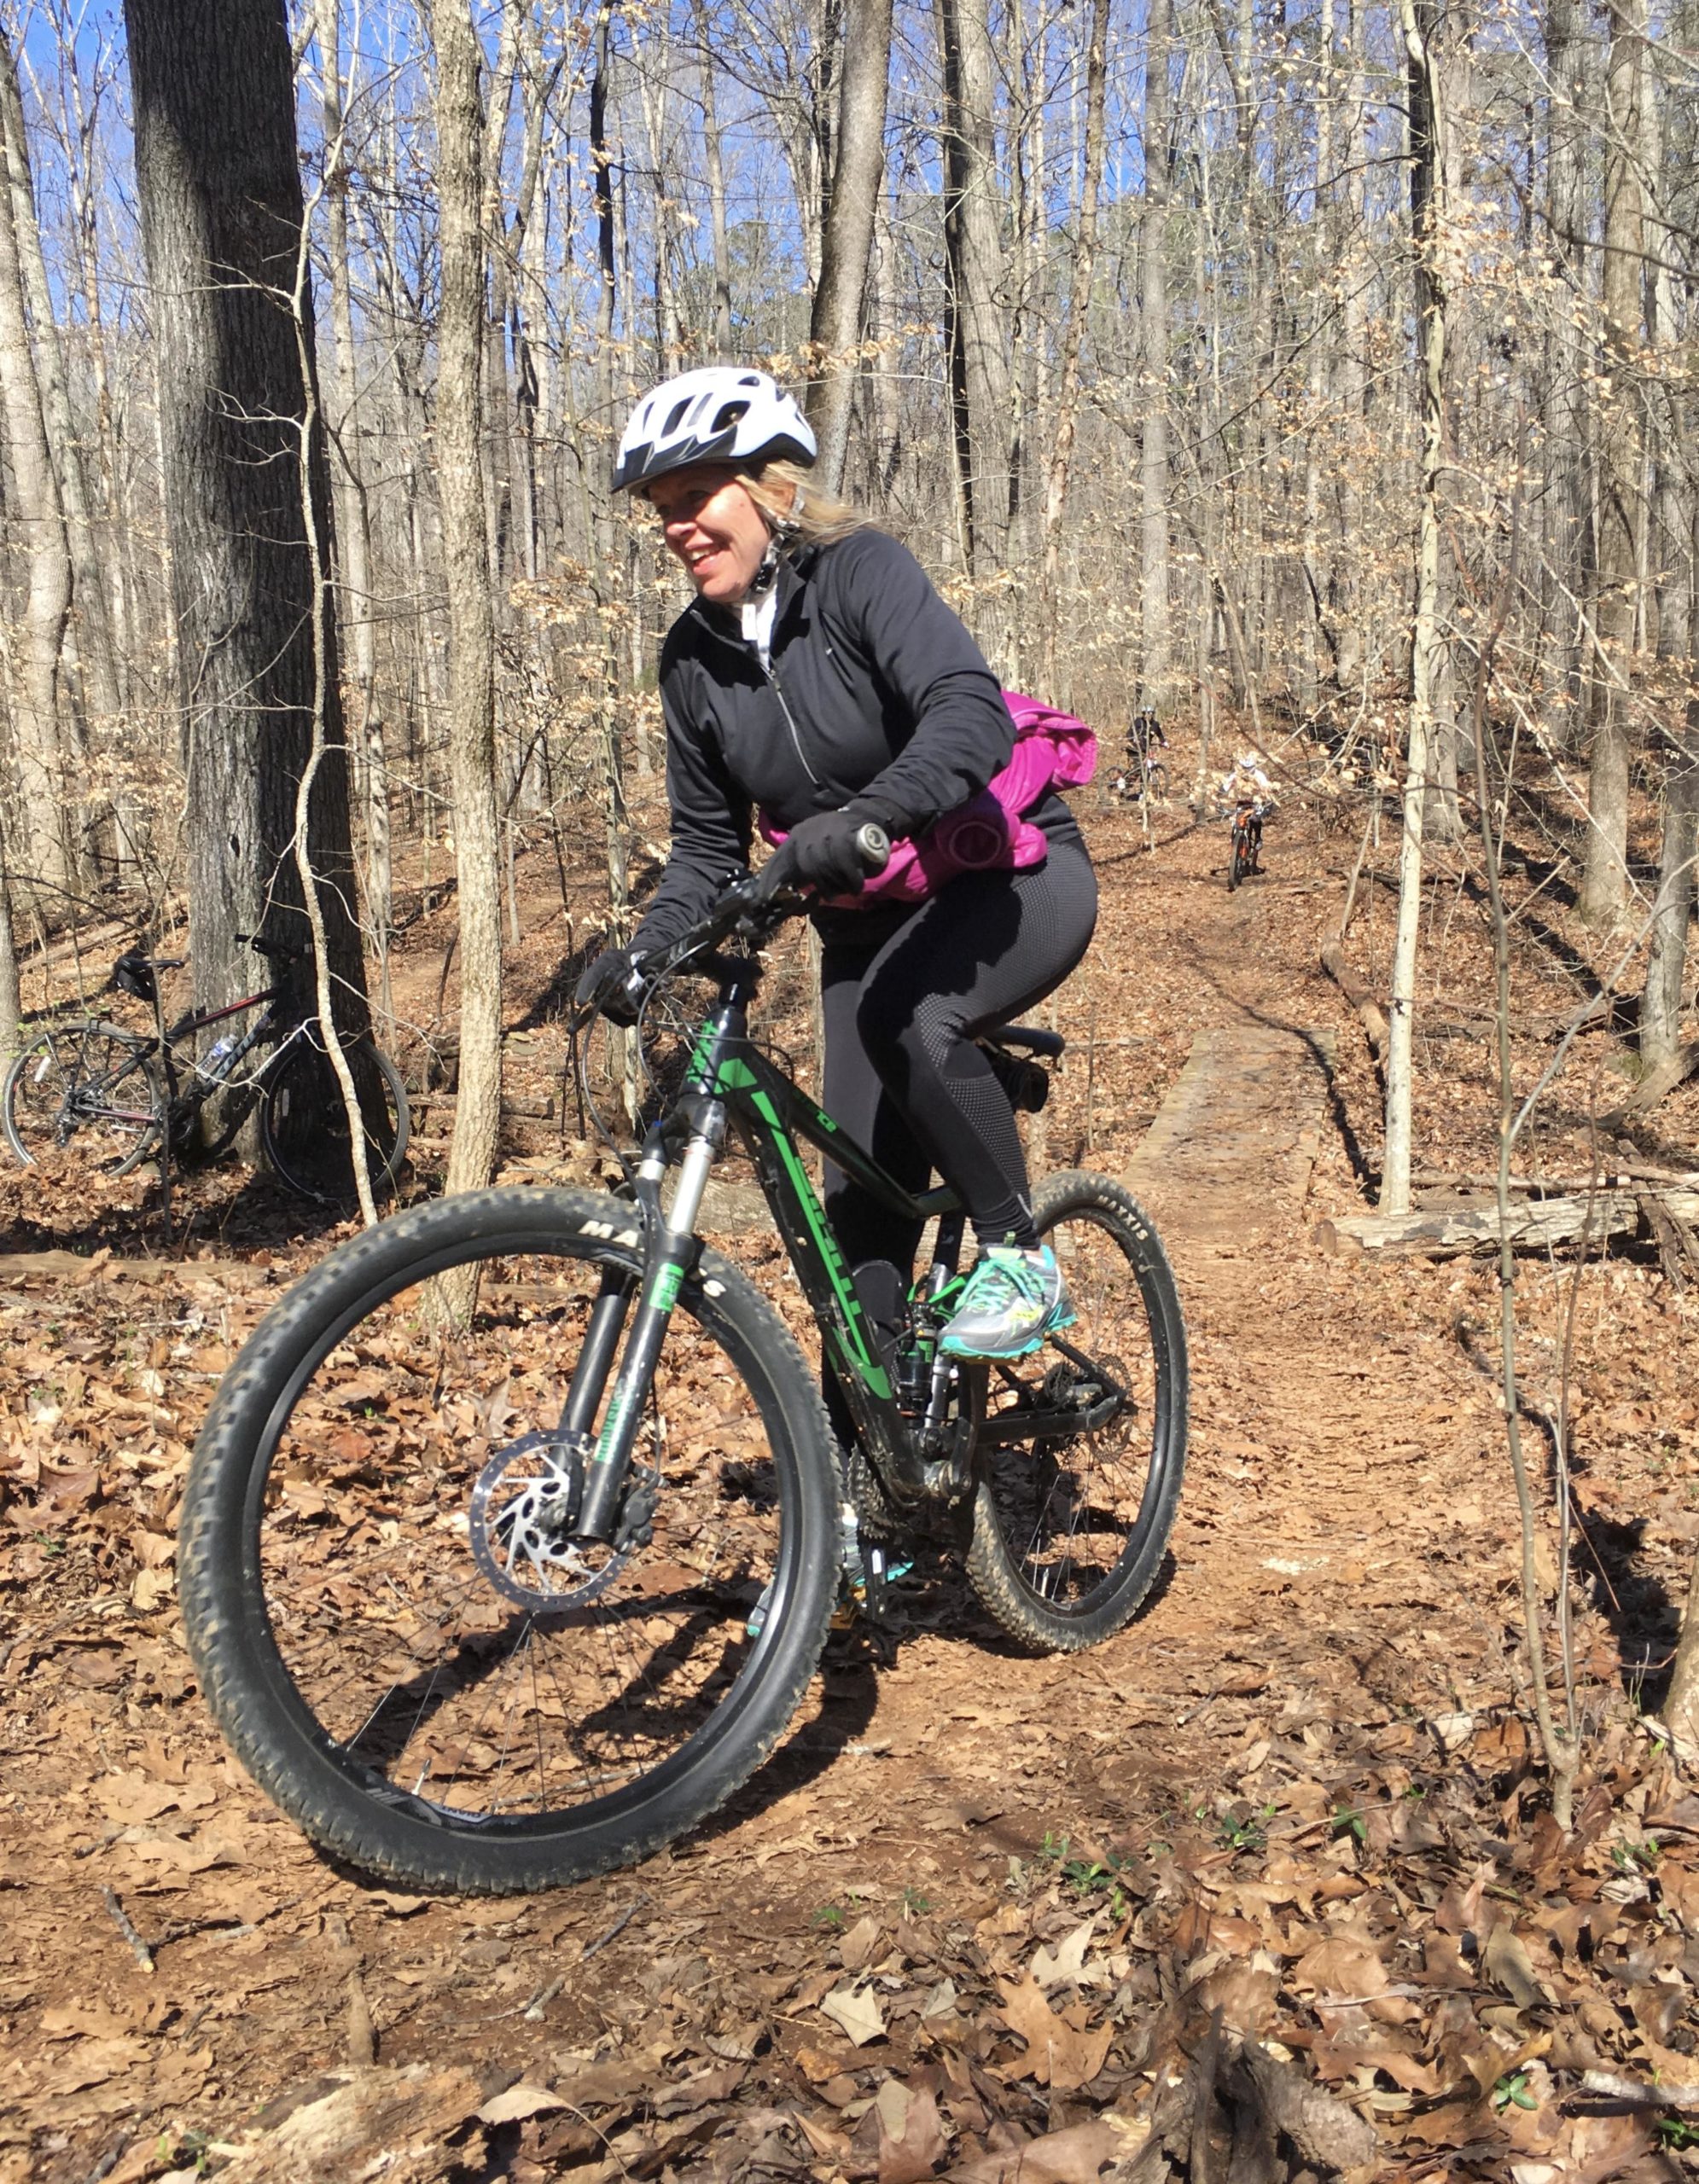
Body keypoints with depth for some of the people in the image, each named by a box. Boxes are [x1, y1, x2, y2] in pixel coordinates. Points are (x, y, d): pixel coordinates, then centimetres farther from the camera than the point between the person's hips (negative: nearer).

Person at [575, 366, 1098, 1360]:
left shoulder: (861, 570, -18)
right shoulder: (695, 655, -1)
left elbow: (972, 716, -34)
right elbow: (710, 842, 4)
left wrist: (862, 817, -51)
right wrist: (646, 952, -13)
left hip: (1012, 875, -5)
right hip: (871, 921, 6)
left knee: (906, 1014, -36)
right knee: (861, 1200, 0)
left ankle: (1020, 1257, -16)